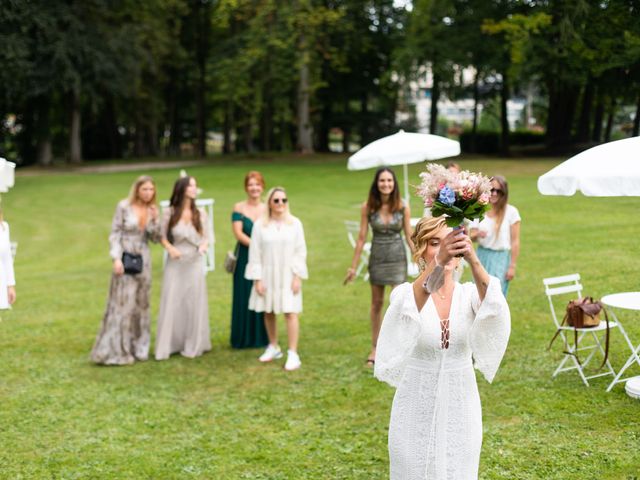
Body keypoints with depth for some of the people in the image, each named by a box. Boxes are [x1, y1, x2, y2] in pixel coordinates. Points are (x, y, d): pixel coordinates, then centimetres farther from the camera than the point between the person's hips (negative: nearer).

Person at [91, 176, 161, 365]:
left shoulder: (152, 210, 6)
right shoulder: (124, 206, -7)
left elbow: (156, 239, 7)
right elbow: (115, 234, -7)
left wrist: (155, 220, -9)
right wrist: (116, 258, -16)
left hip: (143, 260, 5)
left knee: (141, 304, 11)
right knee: (122, 304, -4)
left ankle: (138, 347, 21)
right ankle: (116, 350, 3)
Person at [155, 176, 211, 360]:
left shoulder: (200, 213, 0)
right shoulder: (169, 213, -4)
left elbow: (205, 237, 7)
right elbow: (162, 237, 2)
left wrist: (204, 246, -14)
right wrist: (170, 248, -16)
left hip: (195, 264, 1)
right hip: (175, 264, -1)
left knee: (194, 304, 5)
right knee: (172, 303, 0)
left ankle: (192, 345, 16)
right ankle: (168, 345, 9)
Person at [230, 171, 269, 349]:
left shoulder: (269, 209, 6)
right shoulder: (239, 208, 1)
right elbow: (238, 233, -9)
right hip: (245, 259, -2)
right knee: (244, 298, 3)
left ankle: (262, 337, 16)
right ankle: (244, 339, 13)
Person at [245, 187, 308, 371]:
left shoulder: (295, 223, -2)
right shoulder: (260, 225, -3)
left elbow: (301, 251, 0)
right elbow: (255, 254, -1)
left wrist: (298, 276, -6)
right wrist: (257, 279, -5)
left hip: (288, 275, -1)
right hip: (267, 275, 1)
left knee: (290, 312, -8)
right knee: (268, 312, 10)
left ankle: (293, 354, -6)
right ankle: (273, 347, 30)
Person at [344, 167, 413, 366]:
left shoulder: (402, 207, -8)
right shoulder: (368, 207, -7)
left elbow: (409, 236, 0)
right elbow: (362, 237, -2)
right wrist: (353, 266, 0)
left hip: (397, 257, -1)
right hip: (377, 258, 1)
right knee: (376, 303, 12)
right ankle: (375, 348, 25)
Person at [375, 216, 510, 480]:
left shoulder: (469, 294, -3)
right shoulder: (405, 294, -8)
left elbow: (494, 309, -27)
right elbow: (410, 308, -34)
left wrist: (474, 260, -45)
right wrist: (439, 261, -51)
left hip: (460, 408, 2)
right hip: (416, 409, -2)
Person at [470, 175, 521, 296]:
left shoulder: (511, 212, -6)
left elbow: (515, 241, -5)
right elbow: (471, 236, 7)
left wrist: (512, 266, -7)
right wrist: (477, 234, -18)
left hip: (501, 258, -4)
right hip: (482, 256, 4)